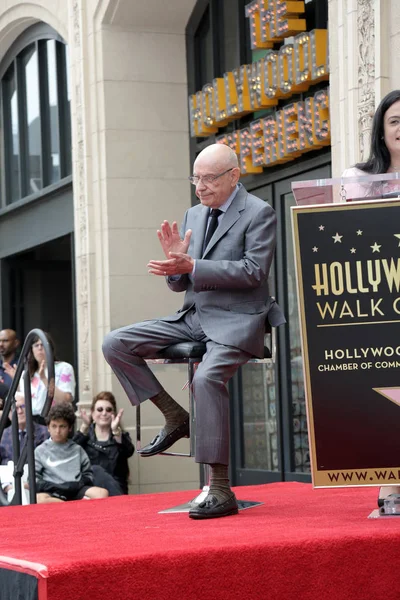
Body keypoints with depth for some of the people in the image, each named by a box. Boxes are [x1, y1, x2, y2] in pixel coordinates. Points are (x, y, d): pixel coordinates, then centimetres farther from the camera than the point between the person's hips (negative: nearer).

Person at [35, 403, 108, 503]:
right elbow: (34, 479, 5)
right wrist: (58, 487, -8)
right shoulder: (41, 450, 13)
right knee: (39, 498, -39)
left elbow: (88, 475, 17)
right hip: (53, 493, -2)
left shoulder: (77, 449, 20)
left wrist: (77, 485, -5)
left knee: (103, 494, -28)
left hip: (76, 491, 2)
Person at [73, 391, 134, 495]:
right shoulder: (85, 434, 18)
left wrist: (116, 431, -23)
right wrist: (84, 427, -17)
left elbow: (128, 452, -7)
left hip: (115, 487, 0)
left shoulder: (122, 436, 19)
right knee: (96, 470, -33)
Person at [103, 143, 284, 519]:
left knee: (206, 377, -34)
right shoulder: (193, 216, 15)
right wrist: (174, 260, -8)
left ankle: (221, 491, -30)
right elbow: (180, 284, 17)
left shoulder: (259, 214, -5)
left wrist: (191, 266, -22)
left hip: (236, 321, -7)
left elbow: (253, 272, -17)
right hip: (193, 318, 8)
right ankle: (174, 418, 4)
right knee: (115, 344, -6)